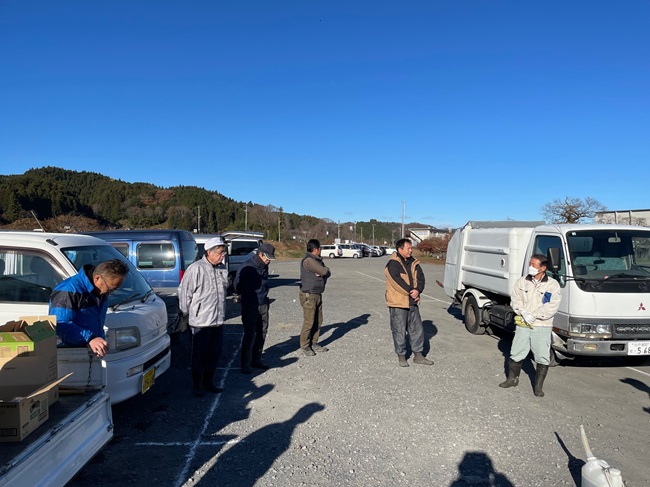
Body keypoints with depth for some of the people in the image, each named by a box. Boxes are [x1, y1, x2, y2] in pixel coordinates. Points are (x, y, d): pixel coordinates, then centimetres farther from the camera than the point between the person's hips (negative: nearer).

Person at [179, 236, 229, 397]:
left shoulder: (222, 268, 8)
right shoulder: (196, 269, -14)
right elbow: (184, 292, -10)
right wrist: (187, 313, -4)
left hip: (218, 320, 7)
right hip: (200, 321, -7)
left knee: (214, 354, 15)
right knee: (199, 355, 5)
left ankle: (209, 382, 31)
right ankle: (197, 386, 20)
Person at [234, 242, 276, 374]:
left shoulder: (264, 266, 6)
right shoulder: (247, 267, -16)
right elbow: (237, 284, -5)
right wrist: (243, 296, 9)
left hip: (263, 305, 7)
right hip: (250, 307, -7)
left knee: (262, 332, 12)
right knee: (249, 334, -4)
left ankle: (256, 360, 25)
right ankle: (245, 364, 5)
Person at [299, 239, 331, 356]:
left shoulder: (318, 260, 13)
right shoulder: (308, 260, -17)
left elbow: (327, 273, 6)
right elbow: (324, 271, -23)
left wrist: (323, 273, -15)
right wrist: (324, 270, -1)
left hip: (318, 295, 9)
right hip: (309, 296, -9)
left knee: (318, 321, 12)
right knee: (309, 322, -4)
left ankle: (314, 343, 23)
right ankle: (305, 346, 8)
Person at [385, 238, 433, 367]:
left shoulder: (413, 262, 9)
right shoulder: (393, 263, -14)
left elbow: (420, 277, 3)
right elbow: (397, 281, -22)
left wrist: (418, 290, -15)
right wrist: (411, 291, -18)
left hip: (413, 302, 7)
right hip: (398, 303, -7)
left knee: (417, 329, 13)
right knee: (399, 330, 3)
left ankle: (418, 355, 26)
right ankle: (401, 355, 18)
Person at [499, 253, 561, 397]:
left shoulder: (553, 285, -2)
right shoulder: (522, 281, 6)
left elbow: (552, 307, -10)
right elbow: (515, 300, 3)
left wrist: (534, 315, -15)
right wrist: (524, 313, -13)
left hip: (542, 326, -2)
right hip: (522, 325, 2)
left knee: (543, 358, 3)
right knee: (516, 354, 9)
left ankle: (539, 386, 18)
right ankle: (512, 379, 28)